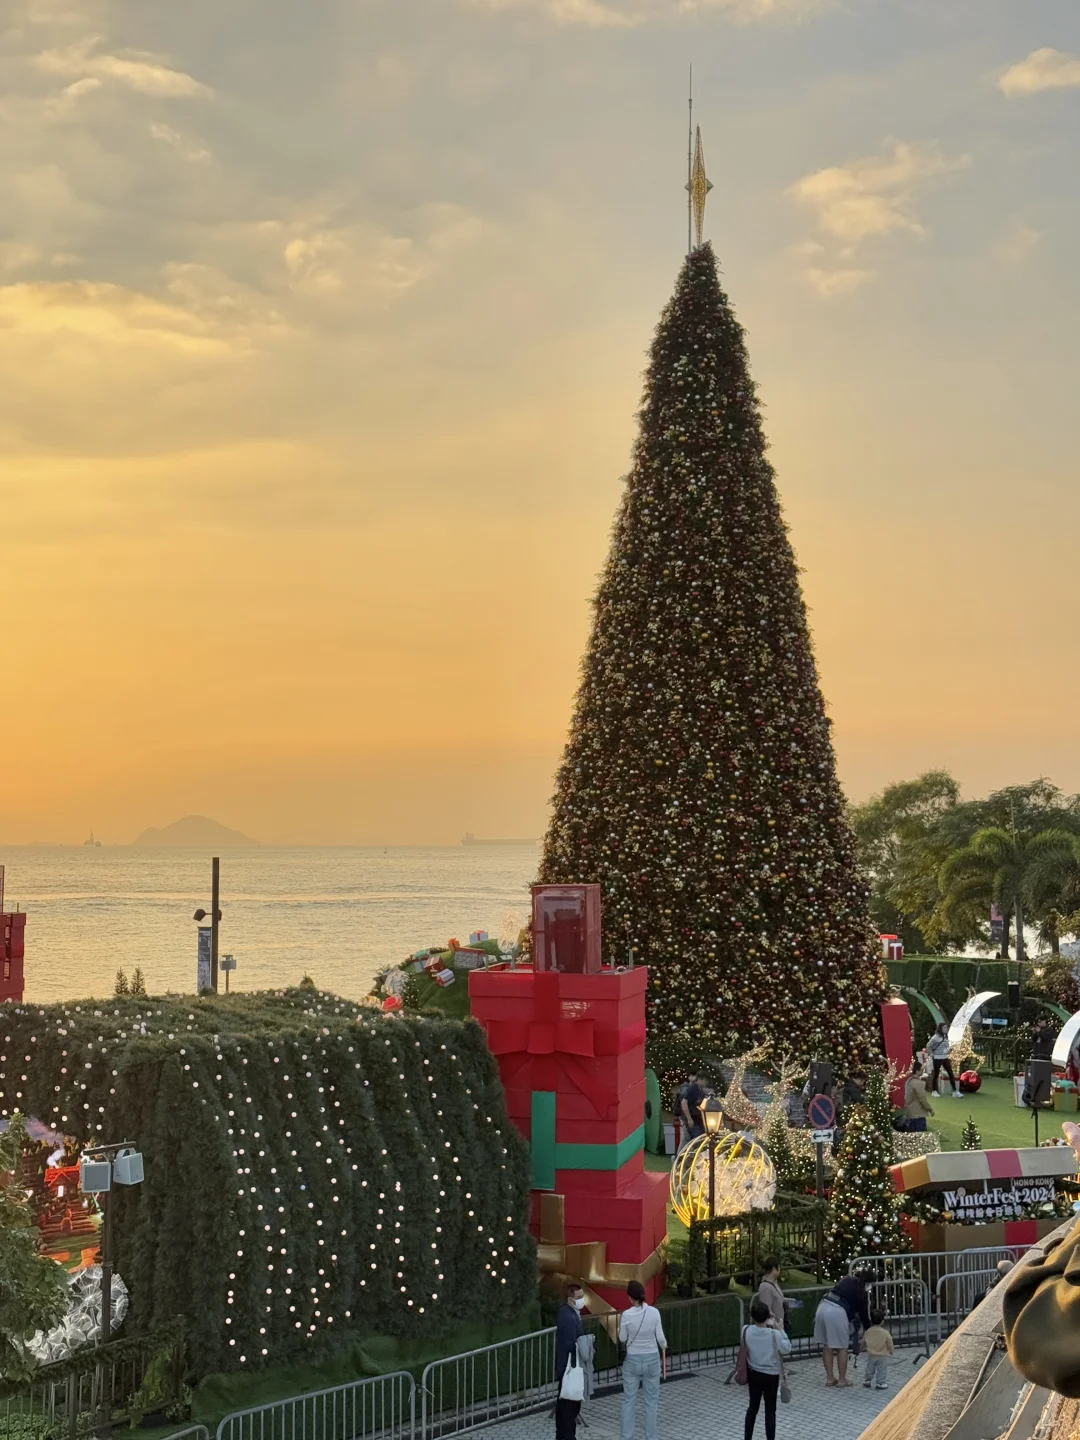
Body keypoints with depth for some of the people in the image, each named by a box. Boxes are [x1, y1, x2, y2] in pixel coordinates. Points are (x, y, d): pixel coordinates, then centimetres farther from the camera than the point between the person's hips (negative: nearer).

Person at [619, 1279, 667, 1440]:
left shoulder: (626, 1315, -14)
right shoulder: (654, 1312, -13)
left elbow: (622, 1338, -2)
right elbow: (660, 1337, -7)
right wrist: (664, 1346, 15)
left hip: (632, 1360, 0)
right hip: (651, 1359, 0)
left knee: (629, 1401, 10)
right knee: (651, 1401, 12)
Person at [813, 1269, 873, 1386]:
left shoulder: (846, 1280, 21)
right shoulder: (860, 1292, 6)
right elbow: (864, 1314, 12)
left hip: (823, 1307, 6)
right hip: (837, 1312, -6)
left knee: (827, 1346, 15)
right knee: (842, 1347, 8)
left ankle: (830, 1378, 22)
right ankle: (842, 1379, 14)